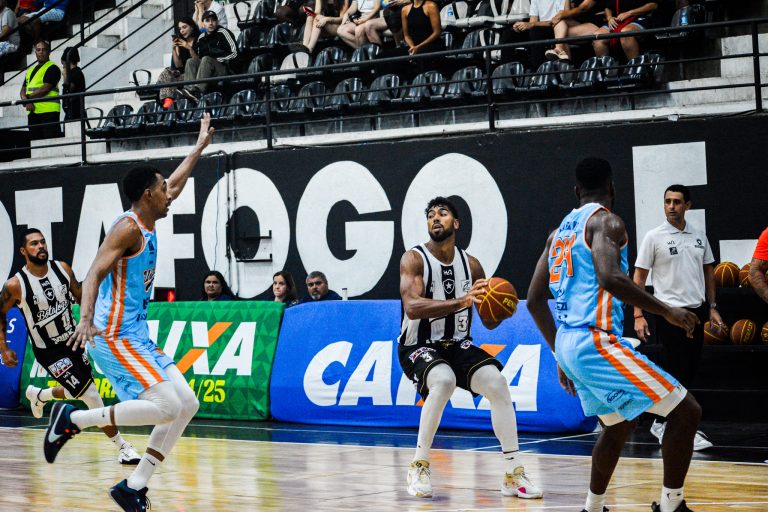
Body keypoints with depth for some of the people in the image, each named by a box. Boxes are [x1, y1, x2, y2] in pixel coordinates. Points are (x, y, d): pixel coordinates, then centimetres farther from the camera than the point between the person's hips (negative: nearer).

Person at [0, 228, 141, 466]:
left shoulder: (62, 268, -8)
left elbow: (81, 297, 6)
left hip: (73, 341, 6)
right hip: (49, 351, -6)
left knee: (79, 392, 22)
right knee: (92, 396, -12)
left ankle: (38, 395, 52)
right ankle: (123, 448, -2)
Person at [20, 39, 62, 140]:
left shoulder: (52, 68, -1)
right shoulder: (30, 71, 23)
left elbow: (45, 89, -11)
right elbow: (23, 91, 17)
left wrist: (28, 97, -3)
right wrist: (27, 101, -5)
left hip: (48, 111, -7)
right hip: (33, 112, 7)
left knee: (51, 139, -14)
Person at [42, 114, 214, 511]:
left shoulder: (147, 224, 16)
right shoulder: (129, 227, -12)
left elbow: (175, 186, 34)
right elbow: (94, 273, -23)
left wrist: (200, 147, 41)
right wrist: (86, 318, -38)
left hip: (137, 337, 10)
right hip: (115, 336, -10)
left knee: (187, 404, 4)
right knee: (167, 406, -20)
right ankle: (73, 419, -9)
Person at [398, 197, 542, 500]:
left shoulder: (471, 265, 2)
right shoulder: (414, 259, -12)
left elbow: (489, 322, 6)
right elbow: (412, 307, -29)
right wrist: (461, 301, -40)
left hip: (457, 345, 4)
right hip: (418, 347, -4)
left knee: (497, 382, -20)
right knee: (444, 380, -35)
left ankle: (514, 474, -14)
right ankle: (419, 466, -20)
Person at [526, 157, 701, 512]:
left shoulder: (560, 232, 19)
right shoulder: (606, 221, -6)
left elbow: (534, 300, 20)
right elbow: (609, 277, -25)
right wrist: (667, 312, -17)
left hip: (569, 345, 9)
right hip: (596, 341, -9)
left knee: (619, 424, 27)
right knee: (686, 411, -4)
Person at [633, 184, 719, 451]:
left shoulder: (699, 236, 10)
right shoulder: (654, 237, -5)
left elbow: (708, 272, 19)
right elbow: (639, 277, -4)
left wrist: (712, 307, 13)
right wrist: (638, 316, -10)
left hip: (696, 311, 6)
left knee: (688, 372, 7)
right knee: (678, 372, -8)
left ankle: (663, 424, 19)